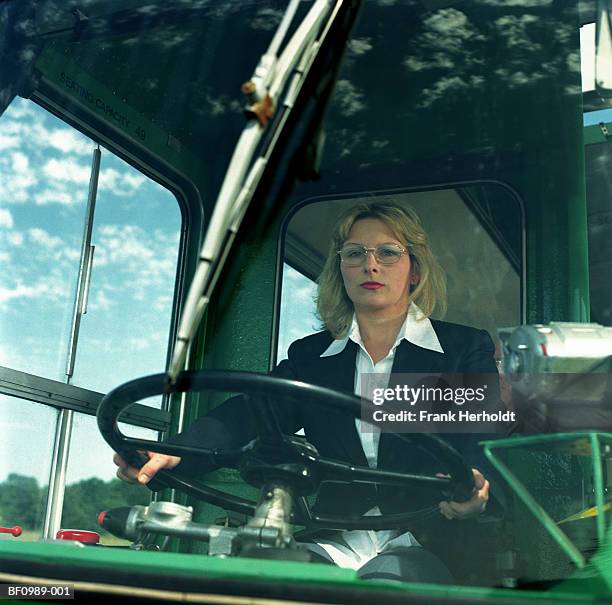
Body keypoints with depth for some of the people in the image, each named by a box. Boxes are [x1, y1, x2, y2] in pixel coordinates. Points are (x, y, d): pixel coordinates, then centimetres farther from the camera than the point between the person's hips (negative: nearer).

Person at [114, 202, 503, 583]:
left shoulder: (467, 348, 9)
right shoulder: (310, 355, 16)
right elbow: (246, 413, 0)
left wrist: (471, 484, -32)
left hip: (421, 545, -2)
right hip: (331, 546, 3)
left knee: (387, 578, -36)